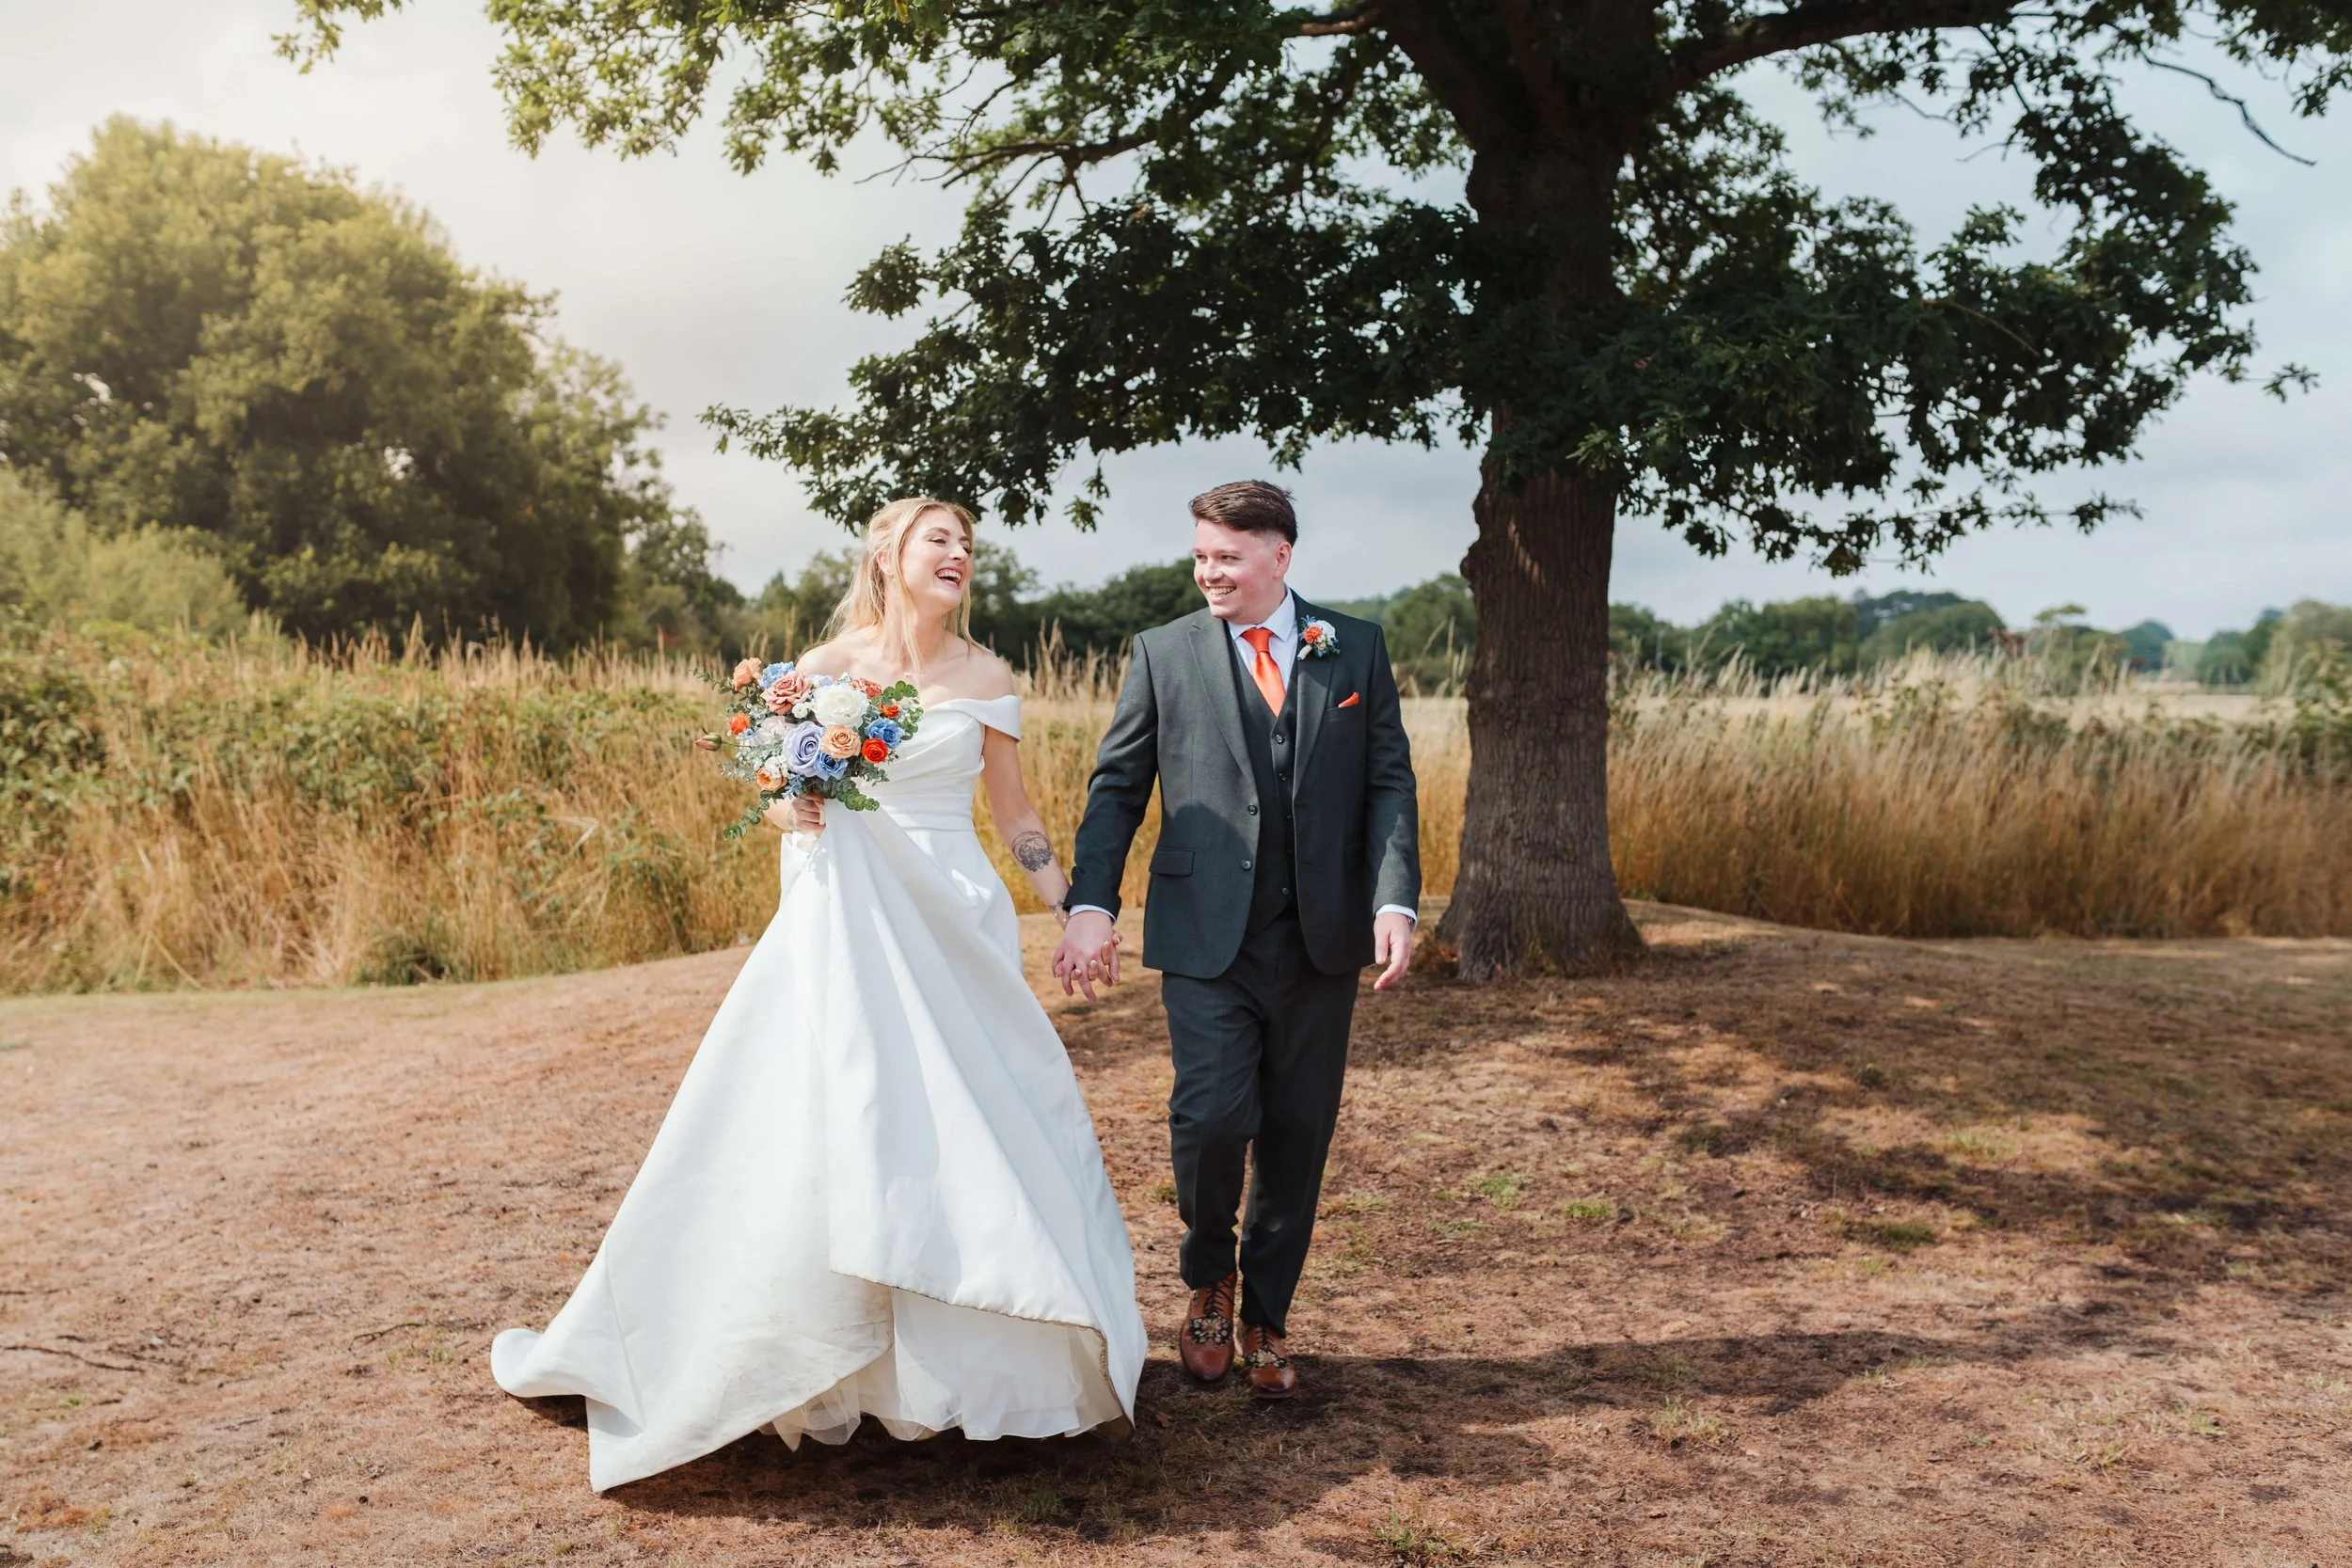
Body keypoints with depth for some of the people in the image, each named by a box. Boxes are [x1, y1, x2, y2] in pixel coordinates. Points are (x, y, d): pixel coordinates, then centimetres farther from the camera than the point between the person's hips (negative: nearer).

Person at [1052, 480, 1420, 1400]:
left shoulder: (1356, 650, 7)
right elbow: (1117, 786, 4)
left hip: (1321, 938, 2)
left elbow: (1389, 782, 4)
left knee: (1297, 1135, 7)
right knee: (1213, 1118, -13)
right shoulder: (1164, 653, 5)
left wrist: (1396, 902, -9)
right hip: (1205, 937, -1)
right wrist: (1090, 905, -8)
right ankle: (1209, 1277, 17)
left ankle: (1266, 1317, 26)